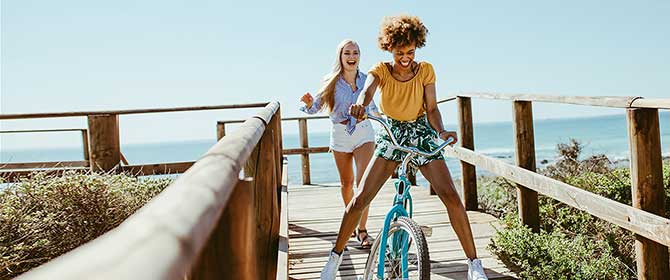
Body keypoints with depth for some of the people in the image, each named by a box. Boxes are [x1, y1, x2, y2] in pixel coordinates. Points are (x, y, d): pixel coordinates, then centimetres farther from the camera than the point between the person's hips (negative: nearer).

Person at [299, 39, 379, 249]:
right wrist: (308, 103, -24)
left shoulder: (365, 80, 1)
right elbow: (315, 108, -4)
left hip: (363, 131, 0)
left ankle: (362, 230, -6)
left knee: (363, 181, -13)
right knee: (346, 182, 12)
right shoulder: (331, 82, -4)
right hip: (340, 134, 0)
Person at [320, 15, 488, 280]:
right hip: (391, 135, 0)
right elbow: (367, 90, -30)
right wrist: (360, 104, -54)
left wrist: (442, 131, -26)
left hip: (421, 134, 0)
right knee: (359, 199, -7)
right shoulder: (382, 70, -8)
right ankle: (335, 256, 12)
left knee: (450, 195, -16)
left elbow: (431, 108, -5)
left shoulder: (425, 70, -5)